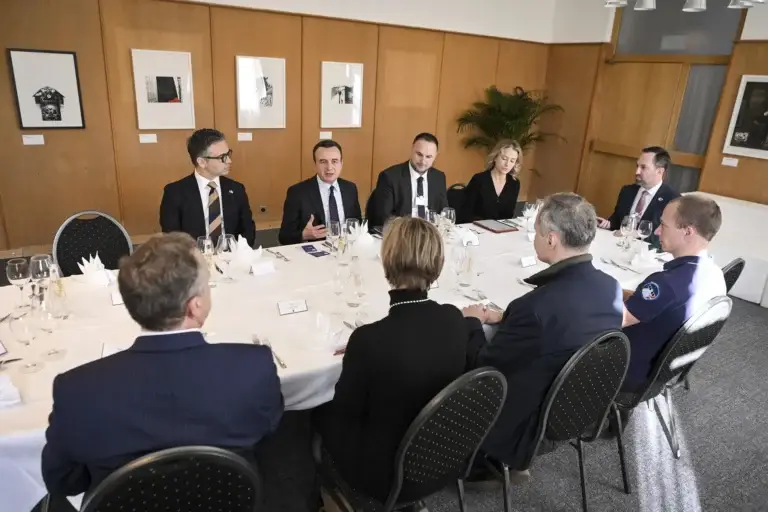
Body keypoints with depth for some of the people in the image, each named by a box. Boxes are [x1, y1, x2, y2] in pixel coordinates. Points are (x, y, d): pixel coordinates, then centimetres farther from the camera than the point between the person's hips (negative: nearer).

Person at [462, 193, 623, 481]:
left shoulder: (539, 303, -34)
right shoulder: (611, 288, -10)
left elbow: (482, 366, -20)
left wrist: (473, 322, -3)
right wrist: (506, 319, 6)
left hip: (532, 426, -7)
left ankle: (487, 459, 28)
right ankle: (512, 460, 28)